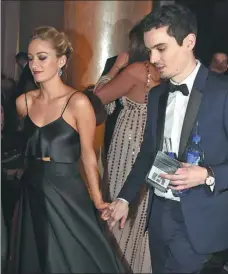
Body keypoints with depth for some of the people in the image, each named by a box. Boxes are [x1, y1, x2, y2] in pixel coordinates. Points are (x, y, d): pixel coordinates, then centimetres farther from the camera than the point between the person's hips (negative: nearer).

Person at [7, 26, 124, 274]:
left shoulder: (77, 102, -14)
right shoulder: (23, 102, 1)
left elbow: (87, 154, -9)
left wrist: (97, 199, -4)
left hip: (66, 194, -5)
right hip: (32, 194, 5)